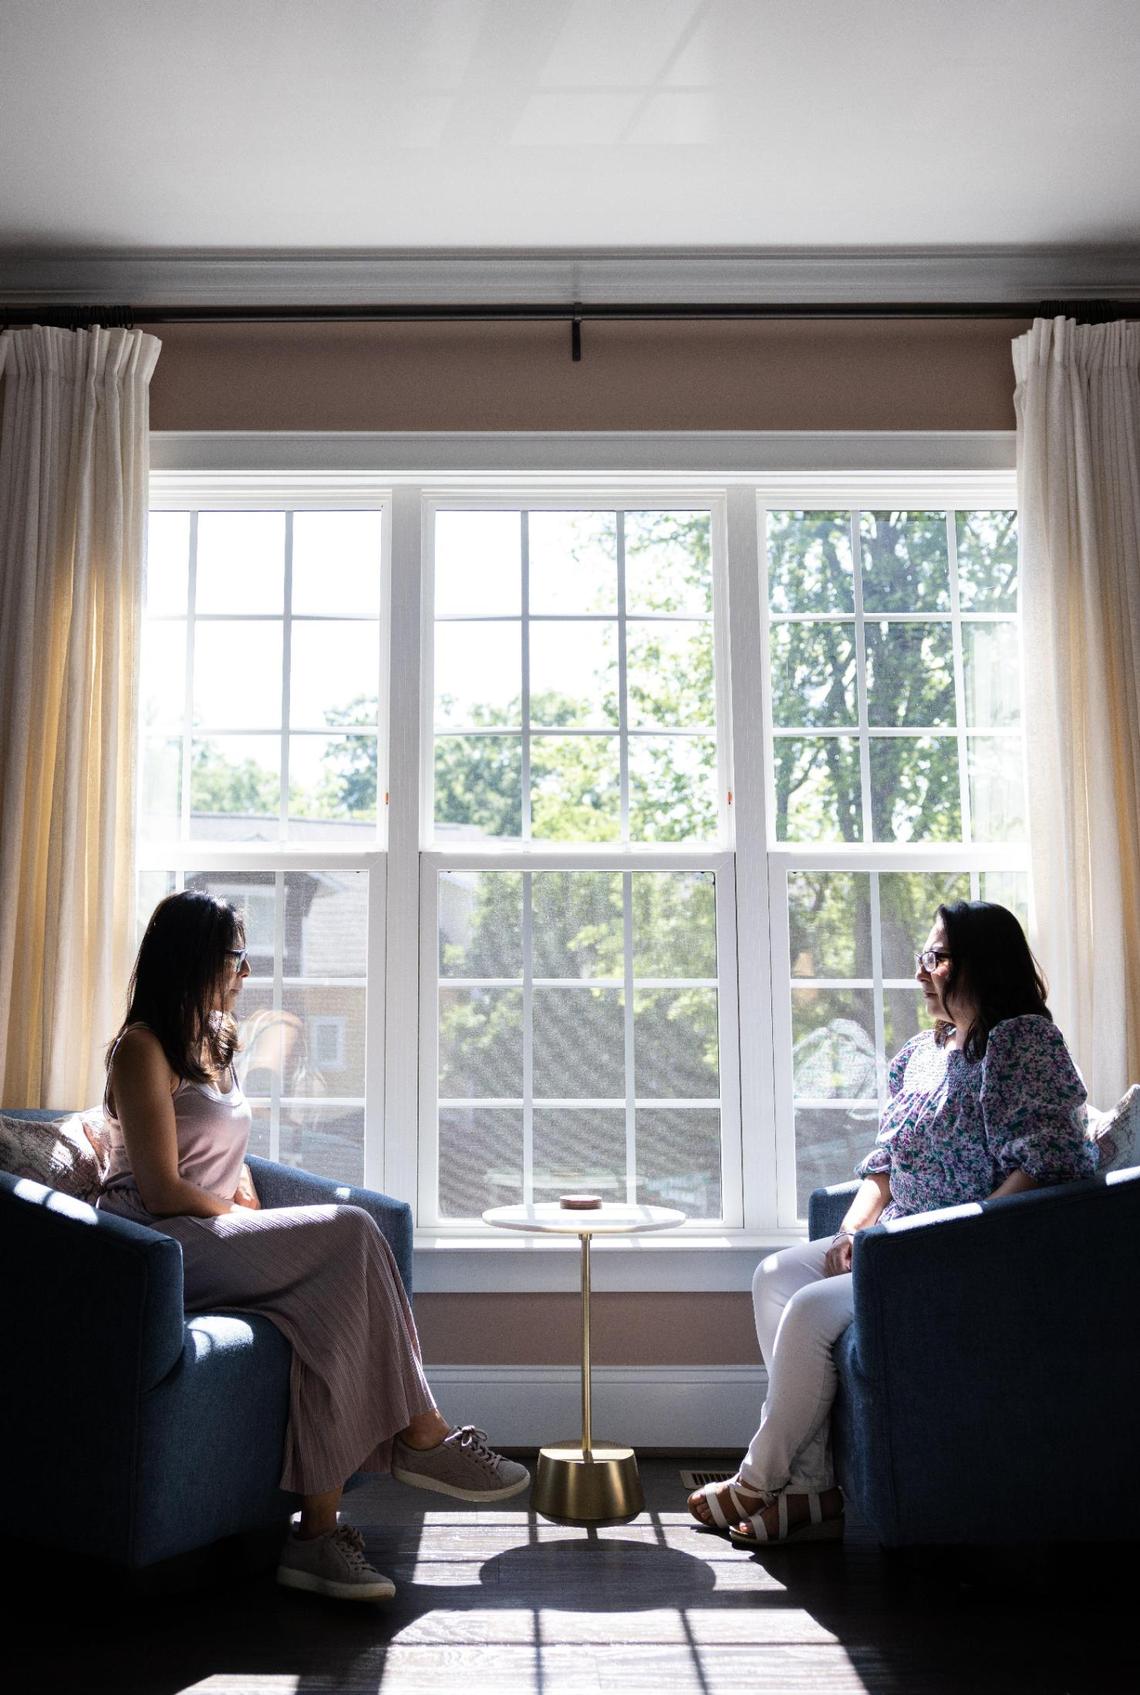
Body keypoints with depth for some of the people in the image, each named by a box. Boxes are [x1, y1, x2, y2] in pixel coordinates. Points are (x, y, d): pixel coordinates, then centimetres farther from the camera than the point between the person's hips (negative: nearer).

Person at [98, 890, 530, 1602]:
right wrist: (249, 1222, -8)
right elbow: (163, 1189, -13)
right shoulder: (143, 1049, -7)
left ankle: (318, 1532, -25)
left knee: (332, 1304, -23)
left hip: (220, 1238, 8)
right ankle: (421, 1435, -17)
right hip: (167, 1248, -8)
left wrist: (257, 1217, 4)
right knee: (350, 1233, -25)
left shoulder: (215, 1043, 21)